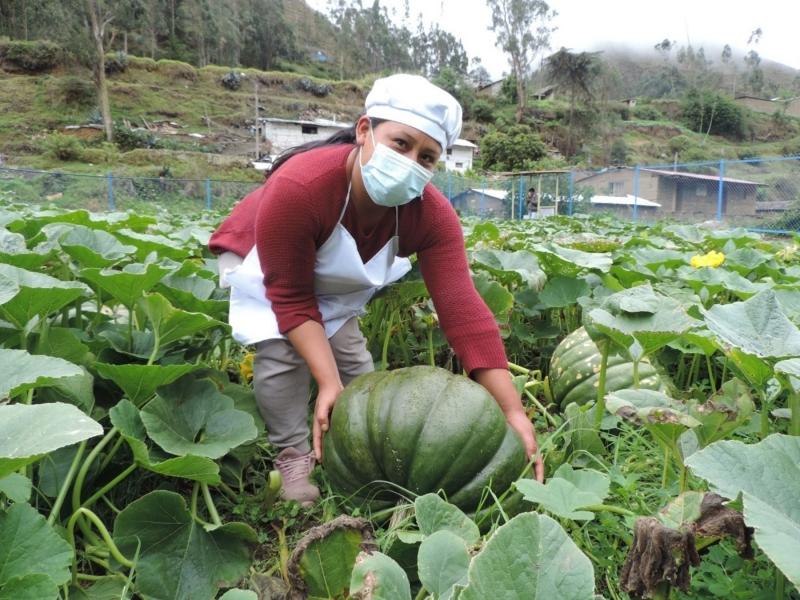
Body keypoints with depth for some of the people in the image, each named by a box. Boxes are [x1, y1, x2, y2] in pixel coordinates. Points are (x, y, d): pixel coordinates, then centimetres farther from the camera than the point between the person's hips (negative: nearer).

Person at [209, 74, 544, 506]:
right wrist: (328, 382, -41)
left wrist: (514, 413, -39)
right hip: (263, 267, -3)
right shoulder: (297, 187, -42)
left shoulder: (432, 214, -30)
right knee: (282, 353, -22)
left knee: (354, 359, 2)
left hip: (336, 283, 4)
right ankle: (292, 455, -1)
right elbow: (291, 298, -33)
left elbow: (463, 311, -35)